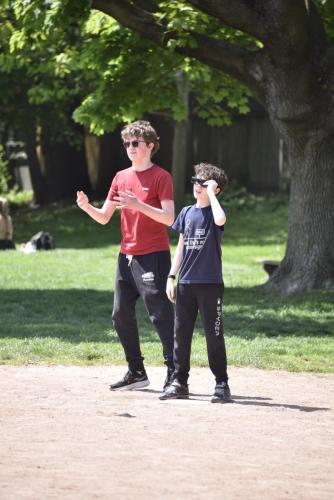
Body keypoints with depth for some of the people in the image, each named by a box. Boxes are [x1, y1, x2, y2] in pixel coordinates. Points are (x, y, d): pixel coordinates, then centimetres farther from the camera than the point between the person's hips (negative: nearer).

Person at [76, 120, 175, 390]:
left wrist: (139, 205, -25)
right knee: (121, 315, 11)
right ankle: (136, 372, 21)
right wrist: (87, 207, -7)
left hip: (153, 256, -8)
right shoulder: (121, 177, 13)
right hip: (126, 256, 8)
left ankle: (175, 373, -7)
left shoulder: (161, 177, -7)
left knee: (161, 315, -10)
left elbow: (169, 218, -16)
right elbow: (104, 217, 13)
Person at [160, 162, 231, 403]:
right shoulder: (187, 213, 12)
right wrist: (171, 277, 12)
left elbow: (220, 219, -31)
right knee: (181, 333, 7)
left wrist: (211, 193, -18)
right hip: (186, 284, 5)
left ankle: (222, 384, 5)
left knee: (214, 335, -1)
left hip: (210, 284, -5)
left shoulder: (215, 210, -4)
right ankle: (179, 382, 14)